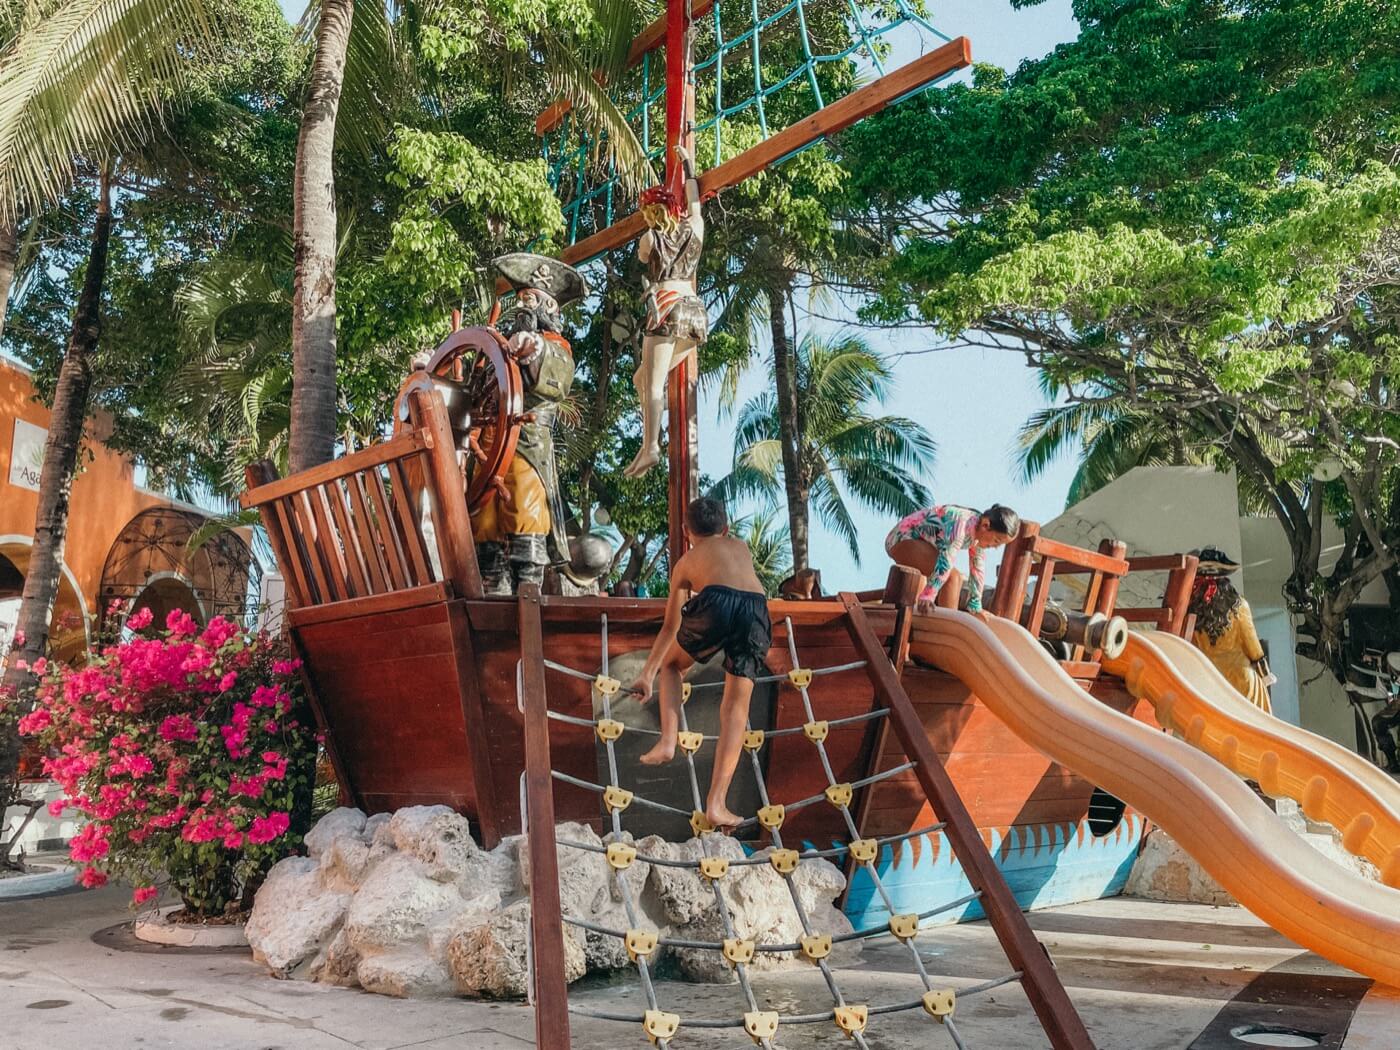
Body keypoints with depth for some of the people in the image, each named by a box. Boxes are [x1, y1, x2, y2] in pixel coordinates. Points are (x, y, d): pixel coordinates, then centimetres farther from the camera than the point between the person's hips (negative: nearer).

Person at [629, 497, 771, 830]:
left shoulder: (686, 562, 30)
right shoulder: (741, 547, 37)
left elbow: (671, 627, 32)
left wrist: (647, 673, 41)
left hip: (716, 604, -2)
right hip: (756, 609, 2)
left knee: (670, 664, 27)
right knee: (736, 708, 5)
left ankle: (668, 741, 9)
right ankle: (717, 803, -4)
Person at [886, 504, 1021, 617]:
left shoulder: (979, 533, 0)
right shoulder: (963, 522, -28)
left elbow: (977, 570, 8)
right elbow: (946, 558, -37)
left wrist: (975, 606, 10)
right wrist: (927, 596, -43)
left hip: (916, 543, 10)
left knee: (955, 578, 6)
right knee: (952, 577, -22)